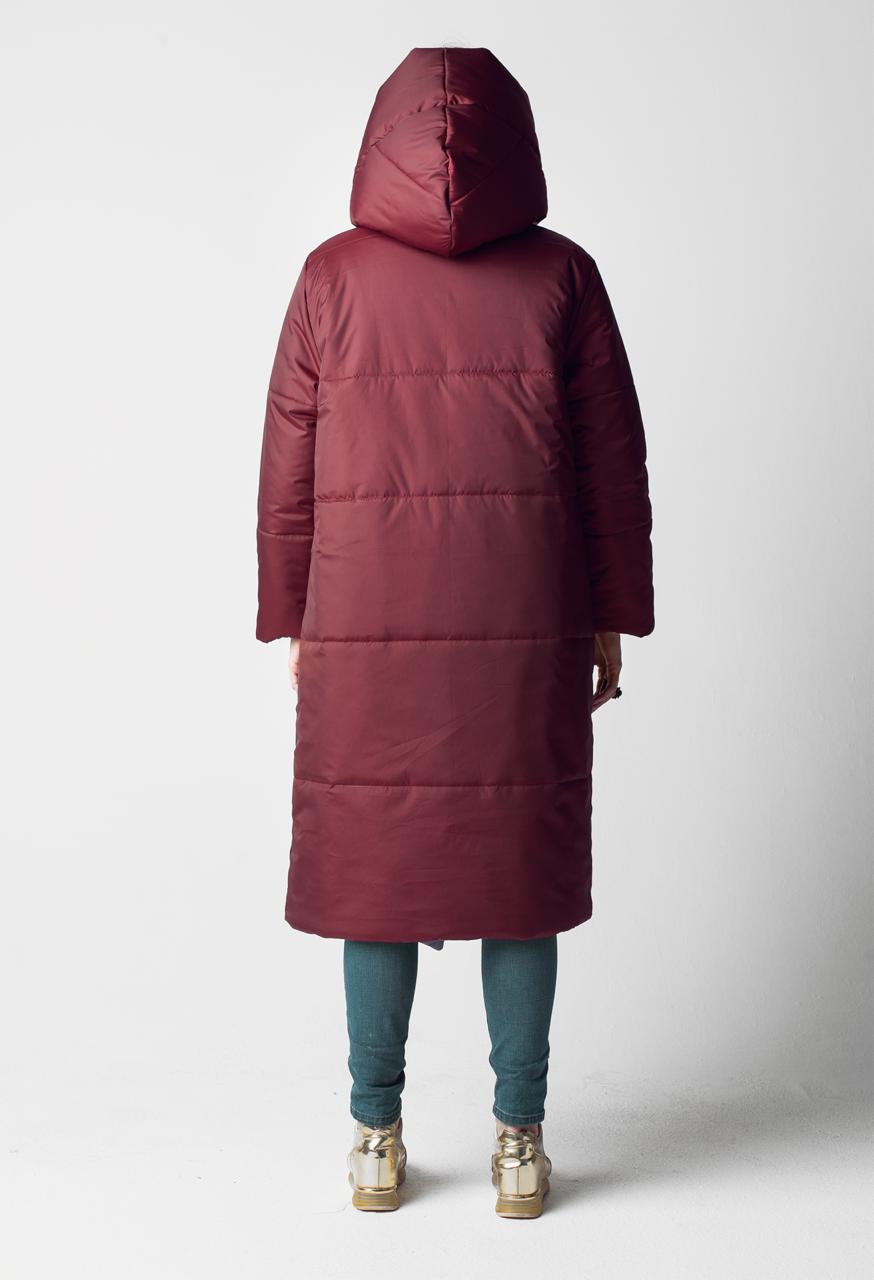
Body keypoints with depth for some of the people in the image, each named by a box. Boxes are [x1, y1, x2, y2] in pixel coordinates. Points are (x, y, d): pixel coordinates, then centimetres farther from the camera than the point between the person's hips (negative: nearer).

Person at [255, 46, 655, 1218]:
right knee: (518, 865, 9)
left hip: (368, 630, 0)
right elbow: (614, 464, 1)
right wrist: (612, 619, 9)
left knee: (374, 867, 10)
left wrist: (293, 623, 10)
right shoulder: (562, 275, 0)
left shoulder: (333, 275, 0)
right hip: (526, 630, 0)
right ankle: (518, 1139, 18)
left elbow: (288, 468, 2)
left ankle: (377, 1138, 19)